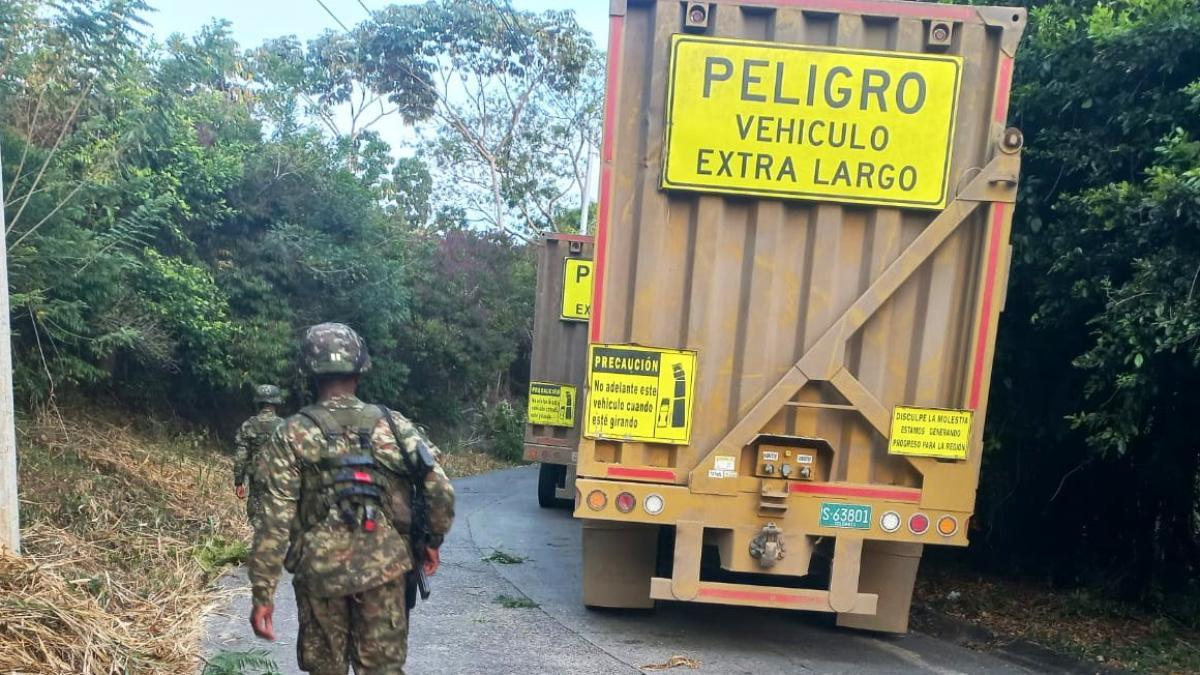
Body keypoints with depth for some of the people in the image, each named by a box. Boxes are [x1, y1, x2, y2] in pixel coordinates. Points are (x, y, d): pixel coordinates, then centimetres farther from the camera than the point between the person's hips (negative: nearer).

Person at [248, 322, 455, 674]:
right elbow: (441, 492, -6)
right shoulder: (394, 425, -3)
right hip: (385, 572, 1)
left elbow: (275, 520, -9)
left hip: (321, 574, 0)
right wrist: (432, 543, 11)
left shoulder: (293, 435, -6)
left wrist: (262, 594, -3)